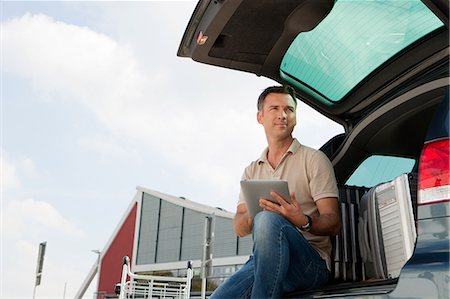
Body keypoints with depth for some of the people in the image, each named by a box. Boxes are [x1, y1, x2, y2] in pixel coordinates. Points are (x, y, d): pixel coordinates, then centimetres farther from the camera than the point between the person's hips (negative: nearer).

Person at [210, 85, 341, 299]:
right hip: (261, 262, 3)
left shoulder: (314, 159, 6)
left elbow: (333, 224, -2)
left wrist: (304, 221, -24)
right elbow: (240, 229, 10)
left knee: (268, 221, -35)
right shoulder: (251, 171, 19)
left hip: (311, 262, -2)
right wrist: (253, 213, -14)